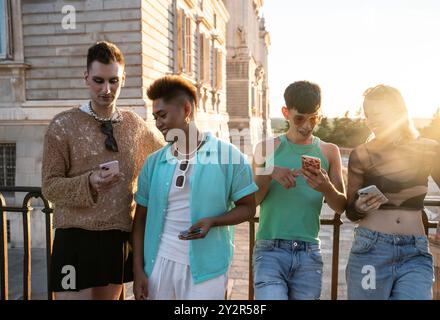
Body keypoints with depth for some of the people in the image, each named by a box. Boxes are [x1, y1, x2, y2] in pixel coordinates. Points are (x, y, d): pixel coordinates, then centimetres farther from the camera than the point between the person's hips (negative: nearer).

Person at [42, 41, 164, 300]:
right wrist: (89, 183, -25)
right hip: (77, 238, -4)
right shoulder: (64, 125, -5)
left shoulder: (135, 124, 5)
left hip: (120, 238, 4)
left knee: (110, 296, 18)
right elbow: (50, 186, -8)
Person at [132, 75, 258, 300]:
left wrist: (213, 221, -18)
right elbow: (141, 219, 6)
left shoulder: (228, 155, -7)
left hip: (205, 267, -3)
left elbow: (247, 207, -1)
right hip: (158, 262, 3)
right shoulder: (154, 162, 3)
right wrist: (138, 270, 1)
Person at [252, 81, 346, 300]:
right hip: (270, 251, -2)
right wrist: (269, 174, -17)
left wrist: (326, 188, -15)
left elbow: (341, 207, 6)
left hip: (309, 254, 2)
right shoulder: (267, 148, 4)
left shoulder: (329, 152, 8)